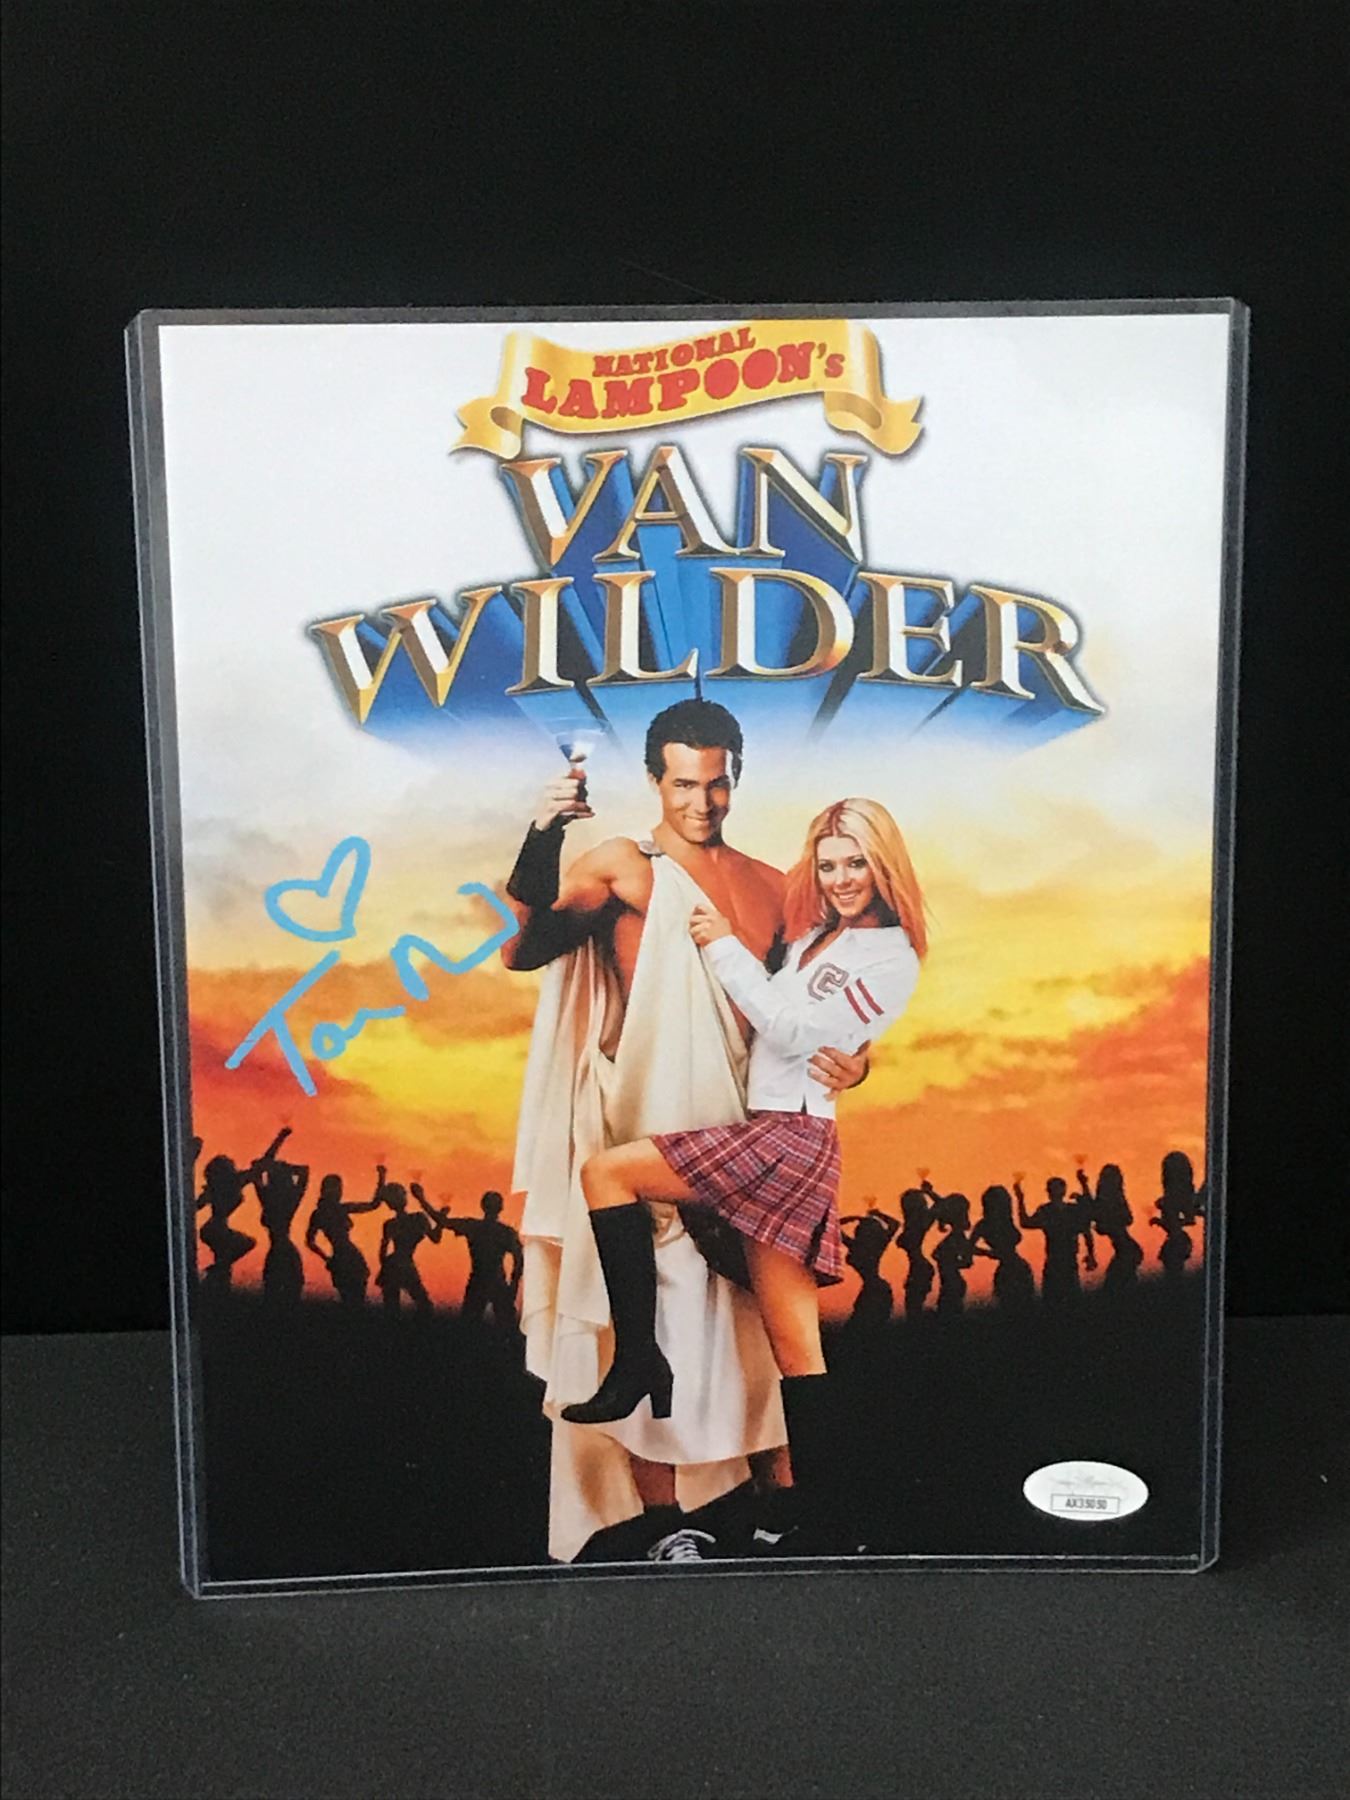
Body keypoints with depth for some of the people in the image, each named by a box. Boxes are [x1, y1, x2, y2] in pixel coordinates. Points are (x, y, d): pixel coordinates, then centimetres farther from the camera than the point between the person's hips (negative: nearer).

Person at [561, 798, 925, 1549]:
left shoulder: (890, 957, -6)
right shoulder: (817, 934, 19)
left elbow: (793, 1030, -12)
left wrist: (725, 947, -6)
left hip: (789, 1134, -8)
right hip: (773, 1134, 8)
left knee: (606, 1171, -11)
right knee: (795, 1345, 7)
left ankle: (639, 1361, -9)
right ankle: (818, 1508, 11)